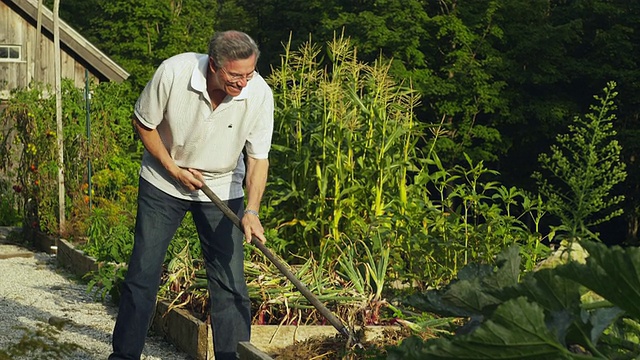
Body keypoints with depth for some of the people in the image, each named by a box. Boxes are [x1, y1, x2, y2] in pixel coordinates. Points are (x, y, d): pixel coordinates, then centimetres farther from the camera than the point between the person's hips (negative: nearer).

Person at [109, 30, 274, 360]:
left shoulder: (259, 93, -22)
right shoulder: (173, 72, -26)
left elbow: (258, 158, -15)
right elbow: (143, 123, -9)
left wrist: (252, 211, -27)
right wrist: (174, 169, -13)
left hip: (222, 188, 1)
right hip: (164, 181, 0)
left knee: (230, 280, -4)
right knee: (143, 273, 3)